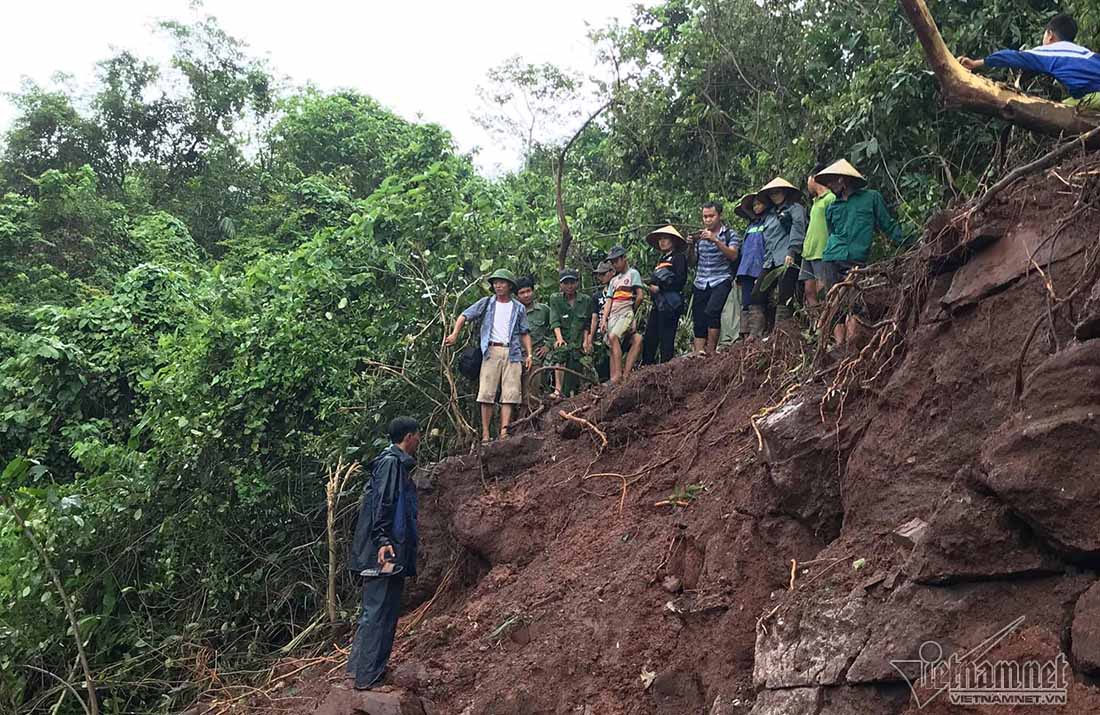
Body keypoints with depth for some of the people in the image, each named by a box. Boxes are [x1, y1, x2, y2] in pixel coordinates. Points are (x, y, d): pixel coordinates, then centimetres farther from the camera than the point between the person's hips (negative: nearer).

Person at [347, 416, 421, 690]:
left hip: (393, 553, 11)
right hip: (386, 553, -11)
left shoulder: (397, 463, 19)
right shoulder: (391, 462, -12)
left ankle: (360, 668, 23)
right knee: (378, 612, -7)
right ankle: (367, 676, -2)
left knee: (379, 611, 15)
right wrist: (383, 540, -27)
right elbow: (380, 503, -20)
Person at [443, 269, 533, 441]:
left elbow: (525, 333, 13)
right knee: (487, 394, -4)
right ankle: (485, 434, -2)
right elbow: (464, 316, 10)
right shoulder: (486, 303, 12)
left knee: (509, 394, -7)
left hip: (512, 353, 1)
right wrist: (455, 334, -5)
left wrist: (529, 354, 2)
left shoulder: (519, 308, 14)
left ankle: (504, 432, -9)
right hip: (491, 351, -1)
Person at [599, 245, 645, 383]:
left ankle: (619, 374, -31)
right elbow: (609, 301, 16)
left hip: (627, 313, -7)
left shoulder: (633, 273, 5)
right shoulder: (613, 280, 25)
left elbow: (640, 296, -3)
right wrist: (604, 320, 3)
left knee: (613, 337, -29)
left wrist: (632, 310, 8)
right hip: (613, 315, 7)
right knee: (613, 348, -5)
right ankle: (614, 380, -10)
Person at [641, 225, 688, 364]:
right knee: (649, 339, 4)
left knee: (666, 338, -9)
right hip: (658, 304, 8)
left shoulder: (678, 257, -1)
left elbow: (681, 279, -12)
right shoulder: (661, 259, 25)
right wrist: (650, 284, 7)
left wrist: (659, 288, -14)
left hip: (670, 303, -8)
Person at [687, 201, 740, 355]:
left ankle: (710, 352, -19)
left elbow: (733, 256, -11)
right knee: (698, 322, -2)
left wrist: (715, 240, -20)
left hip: (721, 280, -4)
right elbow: (693, 261, 16)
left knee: (711, 311, -26)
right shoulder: (700, 235, 16)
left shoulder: (729, 234, 5)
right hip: (700, 283, 5)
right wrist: (691, 246, -3)